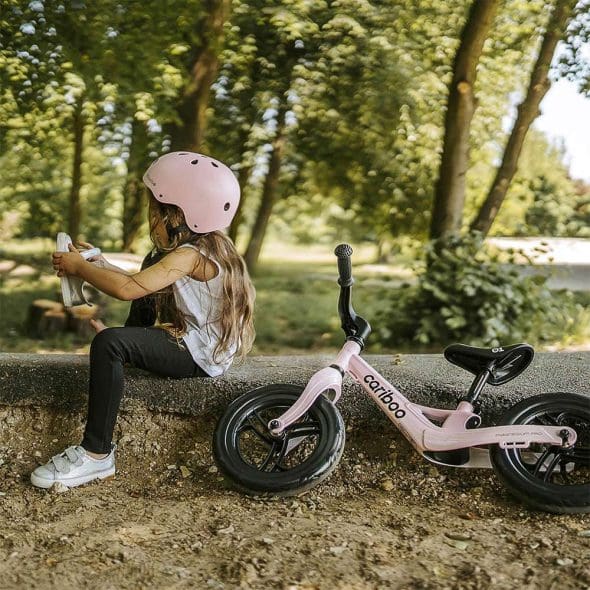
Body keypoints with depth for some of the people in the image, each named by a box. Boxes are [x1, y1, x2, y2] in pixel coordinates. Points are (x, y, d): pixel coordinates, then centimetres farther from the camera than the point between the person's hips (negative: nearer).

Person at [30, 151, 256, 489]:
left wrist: (78, 267, -17)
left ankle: (97, 455, -25)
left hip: (200, 355, -11)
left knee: (109, 343, -30)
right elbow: (142, 283, 16)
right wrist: (99, 264, 7)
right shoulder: (202, 246, 9)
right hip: (194, 339, 11)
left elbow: (128, 288, -31)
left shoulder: (190, 255, -22)